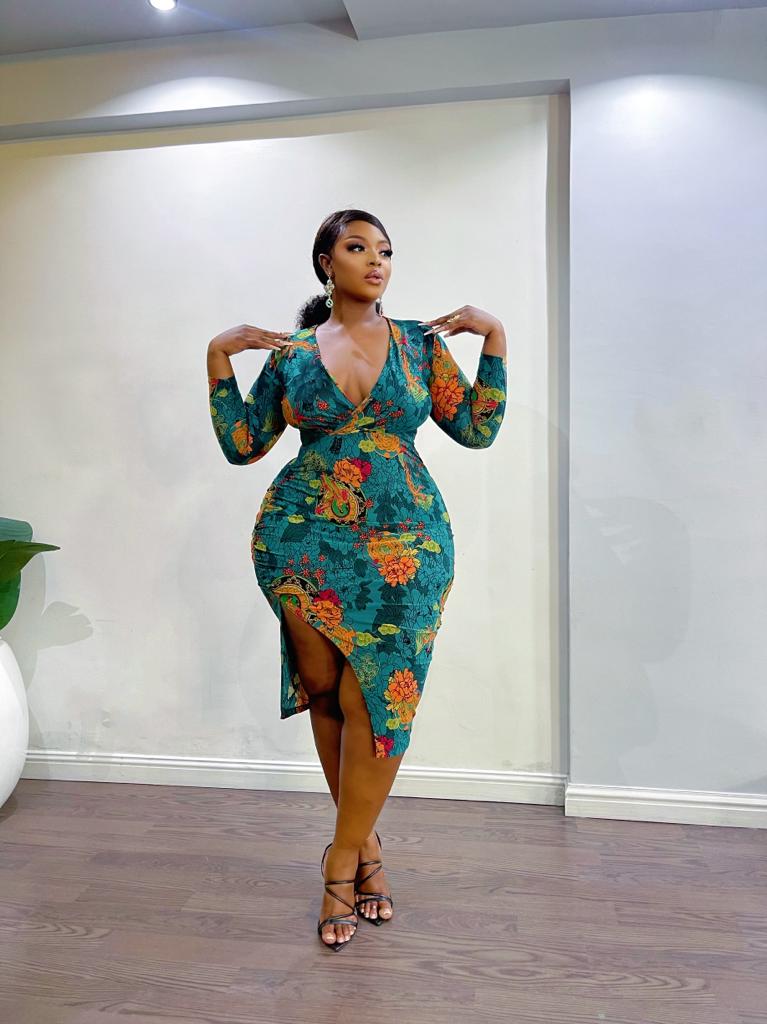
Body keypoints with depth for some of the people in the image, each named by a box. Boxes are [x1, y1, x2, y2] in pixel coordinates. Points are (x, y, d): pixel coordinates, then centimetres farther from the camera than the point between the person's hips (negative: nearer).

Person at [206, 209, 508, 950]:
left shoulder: (420, 343, 9)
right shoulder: (291, 352, 8)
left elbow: (478, 429, 5)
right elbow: (242, 445, 8)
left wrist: (494, 338, 0)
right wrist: (218, 357, 2)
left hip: (403, 541, 0)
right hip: (305, 537, 1)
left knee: (378, 694, -2)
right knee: (324, 686, 5)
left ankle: (344, 857, 16)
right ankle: (364, 842, 26)